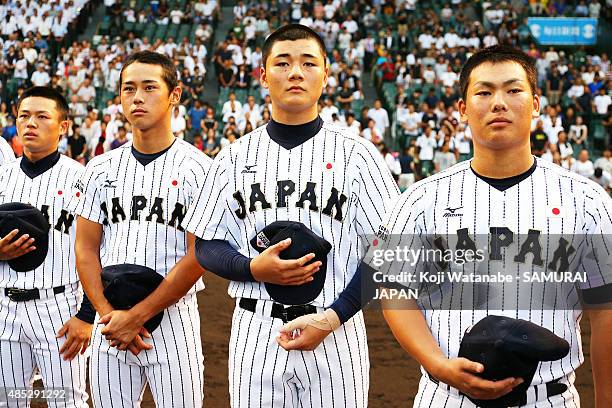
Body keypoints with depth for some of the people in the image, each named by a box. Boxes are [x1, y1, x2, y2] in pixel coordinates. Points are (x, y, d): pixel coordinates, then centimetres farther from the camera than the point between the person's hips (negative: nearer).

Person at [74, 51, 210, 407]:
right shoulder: (101, 169, 8)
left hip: (173, 318, -3)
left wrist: (136, 315, -13)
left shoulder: (198, 169, -6)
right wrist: (109, 314, -8)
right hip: (110, 321, 4)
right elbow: (86, 249, 7)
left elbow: (198, 256, -10)